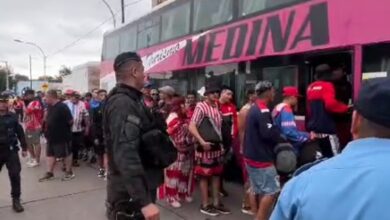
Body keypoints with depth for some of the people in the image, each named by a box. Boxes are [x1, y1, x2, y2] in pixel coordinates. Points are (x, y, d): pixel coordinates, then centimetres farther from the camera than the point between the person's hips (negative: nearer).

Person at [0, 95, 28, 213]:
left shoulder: (12, 117, 0)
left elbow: (20, 133, 5)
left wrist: (24, 148, 5)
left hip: (11, 150, 0)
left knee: (15, 175, -3)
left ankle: (16, 200, 8)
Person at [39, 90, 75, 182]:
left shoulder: (62, 107, -20)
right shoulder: (50, 107, 7)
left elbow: (70, 121, -21)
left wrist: (63, 127, -5)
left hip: (62, 136, -9)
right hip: (52, 136, 9)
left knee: (66, 154, 5)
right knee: (50, 154, 14)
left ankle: (69, 172, 18)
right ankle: (49, 173, 23)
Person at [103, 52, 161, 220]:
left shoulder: (130, 101, 11)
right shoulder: (122, 104, -21)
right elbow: (126, 156, -31)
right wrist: (144, 201, -33)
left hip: (139, 189, 10)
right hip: (129, 195, -10)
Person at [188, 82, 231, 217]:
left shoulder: (217, 108, 11)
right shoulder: (201, 107, -12)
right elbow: (191, 127, -18)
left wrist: (221, 143, 14)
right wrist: (202, 142, -24)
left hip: (217, 146, 8)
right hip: (205, 147, -7)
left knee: (216, 175, 13)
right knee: (205, 176, 3)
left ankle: (216, 203, 25)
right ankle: (205, 205, 15)